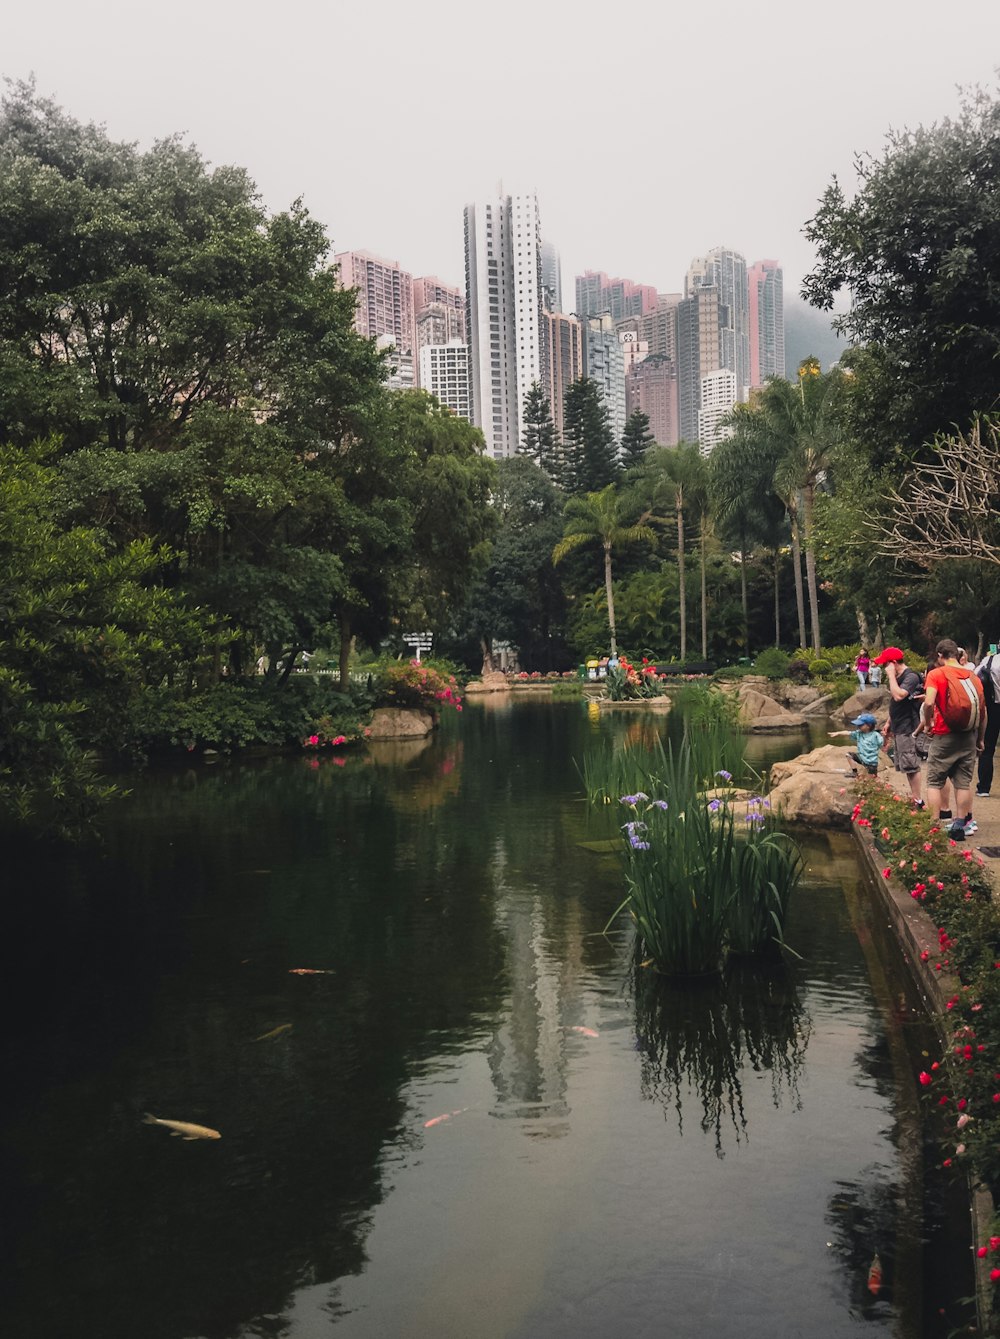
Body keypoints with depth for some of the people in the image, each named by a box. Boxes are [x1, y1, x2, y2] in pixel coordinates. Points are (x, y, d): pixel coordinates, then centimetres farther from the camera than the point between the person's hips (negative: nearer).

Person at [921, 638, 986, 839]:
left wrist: (928, 724, -5)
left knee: (934, 783, 6)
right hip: (969, 736, 4)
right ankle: (960, 825, 13)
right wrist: (980, 739, 18)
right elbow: (983, 711, 11)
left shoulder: (936, 674, -7)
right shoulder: (973, 676, 8)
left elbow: (928, 703, -22)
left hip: (945, 736, -4)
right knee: (964, 783, 10)